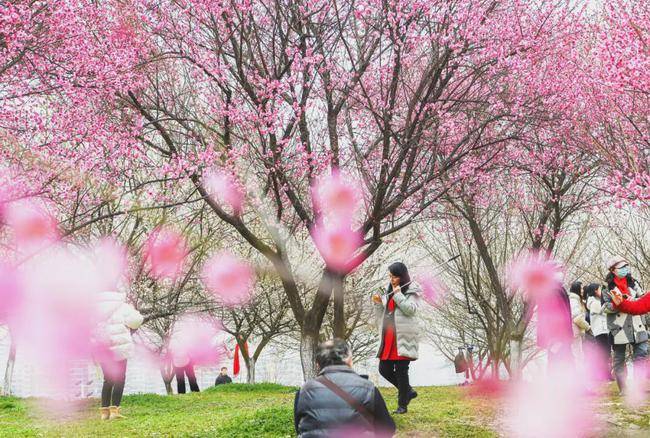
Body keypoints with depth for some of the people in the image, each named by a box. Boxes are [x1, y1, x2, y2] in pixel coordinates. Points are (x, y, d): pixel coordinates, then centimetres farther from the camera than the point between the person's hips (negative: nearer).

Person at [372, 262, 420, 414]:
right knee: (384, 369, 4)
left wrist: (398, 295, -12)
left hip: (403, 337, -7)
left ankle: (402, 405, 5)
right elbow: (383, 315, 23)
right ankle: (408, 392, 22)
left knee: (401, 370, -5)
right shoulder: (389, 291, 19)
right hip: (388, 337, 7)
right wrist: (378, 304, 4)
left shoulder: (412, 291, 1)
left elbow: (411, 309, -15)